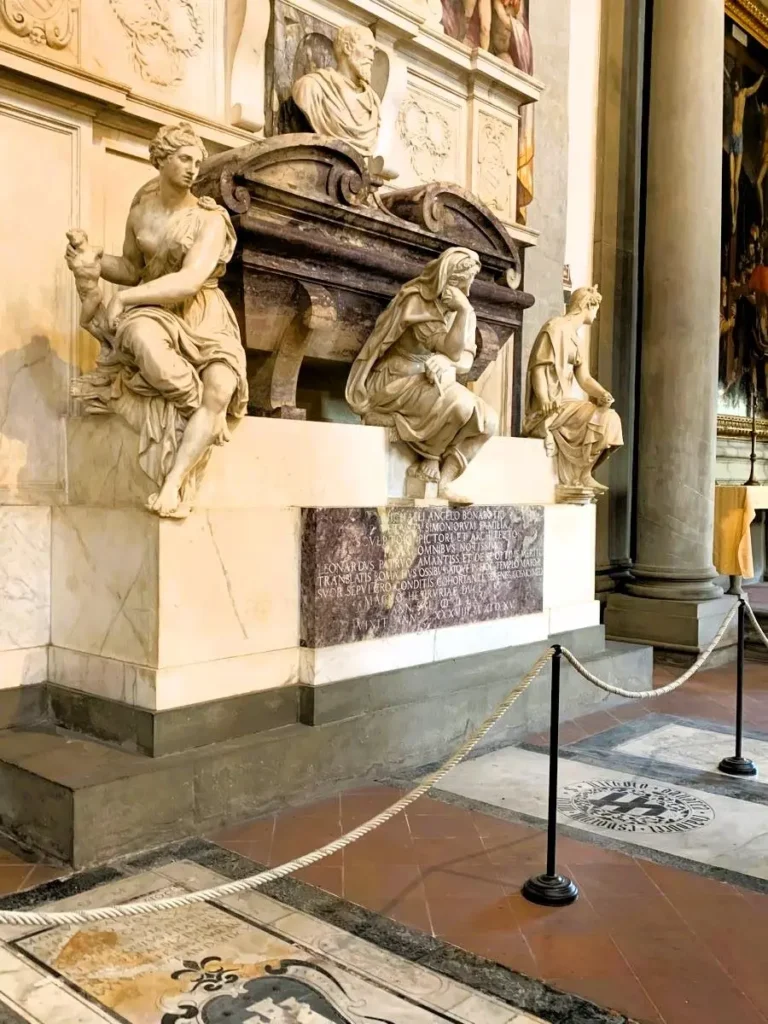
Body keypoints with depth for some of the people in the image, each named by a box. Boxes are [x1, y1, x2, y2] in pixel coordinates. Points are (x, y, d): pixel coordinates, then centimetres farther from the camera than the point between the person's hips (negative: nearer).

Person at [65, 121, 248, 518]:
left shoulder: (209, 218, -10)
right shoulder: (140, 211, 4)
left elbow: (190, 281, -23)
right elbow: (133, 268, 16)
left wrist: (123, 297, -24)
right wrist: (95, 263, -6)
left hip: (204, 318, -2)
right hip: (154, 311, 2)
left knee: (220, 391, -29)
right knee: (143, 338, -38)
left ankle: (173, 485, -31)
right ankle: (207, 413, -15)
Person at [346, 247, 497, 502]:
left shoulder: (464, 310, 6)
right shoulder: (417, 299, -13)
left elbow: (466, 359, -5)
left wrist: (444, 361, -17)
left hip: (435, 384, 6)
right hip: (397, 382, -6)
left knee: (488, 421, -14)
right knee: (459, 403, -30)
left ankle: (443, 481, -14)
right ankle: (429, 460, -9)